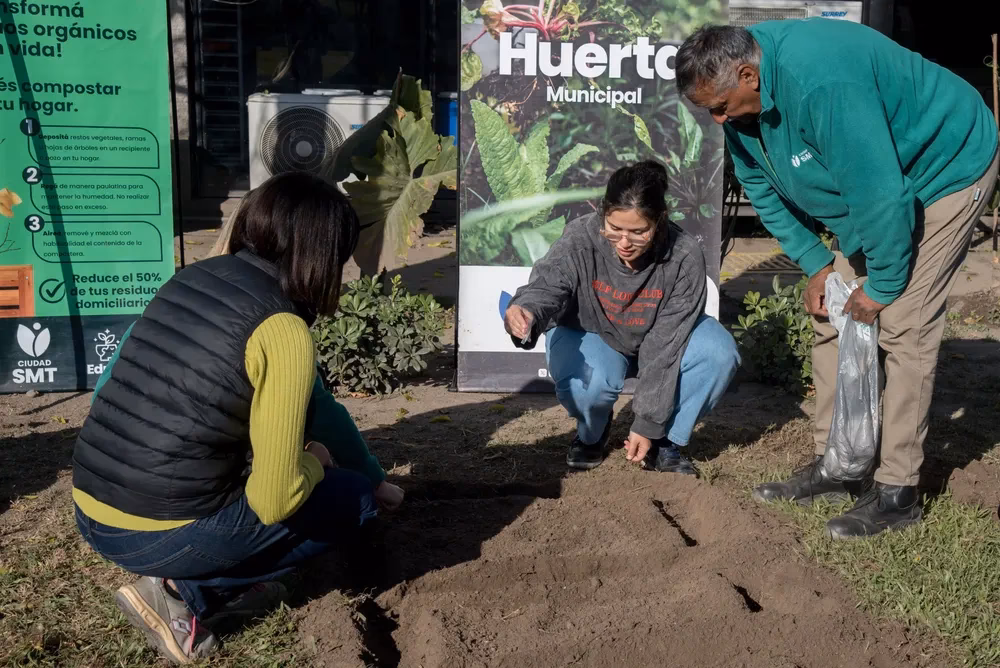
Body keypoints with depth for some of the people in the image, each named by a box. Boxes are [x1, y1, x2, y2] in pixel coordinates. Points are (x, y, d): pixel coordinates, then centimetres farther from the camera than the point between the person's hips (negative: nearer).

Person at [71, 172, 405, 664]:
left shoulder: (192, 278, 7)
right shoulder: (282, 331, -17)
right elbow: (275, 501, -18)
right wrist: (314, 461, 7)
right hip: (161, 537, -7)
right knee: (352, 497, 12)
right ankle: (184, 591, 2)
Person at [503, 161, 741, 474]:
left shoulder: (685, 257, -28)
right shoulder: (580, 239, -29)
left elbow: (665, 344, -26)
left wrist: (647, 424, -24)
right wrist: (527, 313, -69)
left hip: (654, 339, 2)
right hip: (590, 334, -1)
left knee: (720, 352, -26)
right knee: (588, 382, -36)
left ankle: (664, 441, -5)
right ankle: (591, 434, 2)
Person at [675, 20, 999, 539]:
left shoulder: (820, 83, -38)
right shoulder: (741, 101, -9)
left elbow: (880, 191, -35)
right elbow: (761, 187, 3)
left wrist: (881, 285, -23)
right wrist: (815, 264, -2)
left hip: (947, 170, -9)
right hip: (873, 184, 9)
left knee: (903, 327, -14)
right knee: (832, 319, 6)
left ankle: (897, 491, -6)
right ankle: (832, 467, 15)